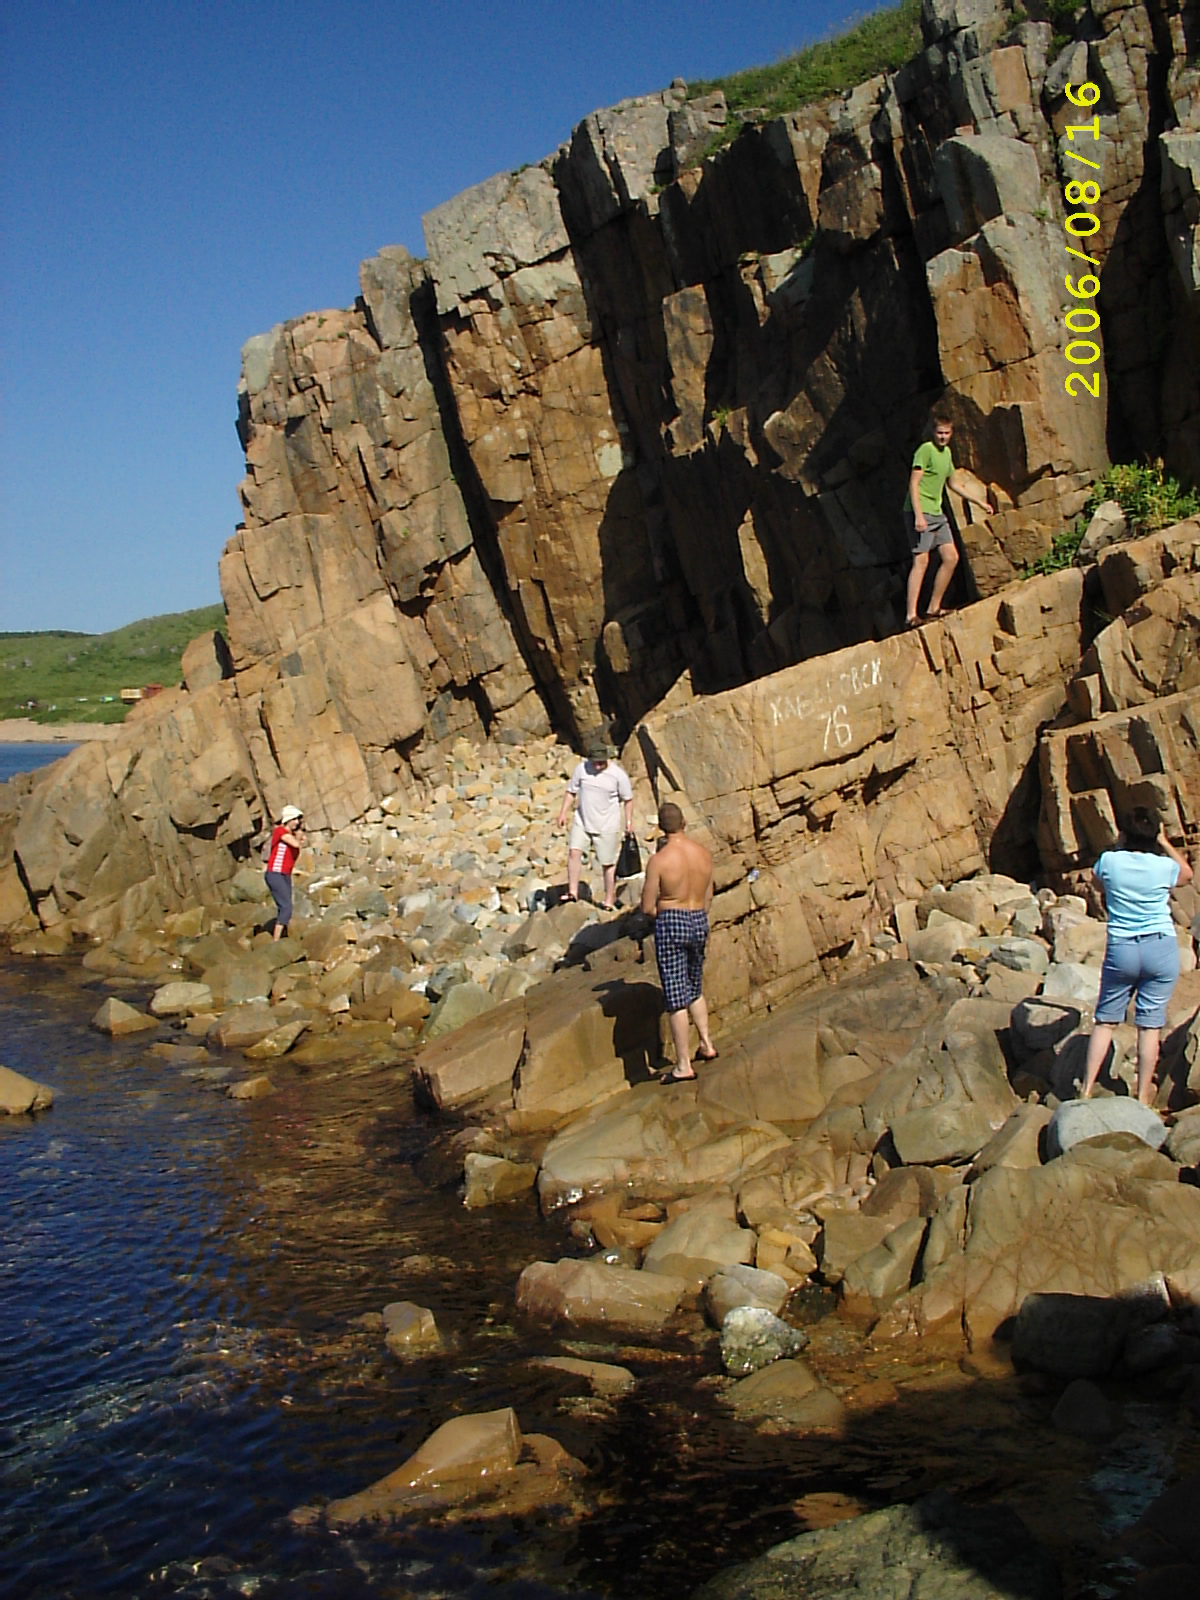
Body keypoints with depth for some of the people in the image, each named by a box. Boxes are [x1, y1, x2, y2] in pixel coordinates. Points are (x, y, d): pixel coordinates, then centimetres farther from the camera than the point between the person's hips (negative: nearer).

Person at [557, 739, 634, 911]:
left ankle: (610, 900, 15)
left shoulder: (618, 774, -10)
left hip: (607, 826, -2)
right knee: (573, 852, -14)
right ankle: (573, 892, -6)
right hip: (581, 821, 2)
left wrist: (629, 821, -4)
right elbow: (571, 792, 7)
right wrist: (563, 812, 1)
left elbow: (628, 799, 0)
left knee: (608, 863, 4)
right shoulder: (581, 768, -4)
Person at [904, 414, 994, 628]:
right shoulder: (925, 450, -10)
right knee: (921, 561, -15)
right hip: (920, 513, -9)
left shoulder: (947, 452, 16)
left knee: (951, 557, 6)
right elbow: (914, 483, -17)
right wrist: (918, 515, -26)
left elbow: (953, 484, 29)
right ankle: (910, 615, -18)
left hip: (937, 514, 9)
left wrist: (981, 503, 33)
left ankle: (934, 608, 15)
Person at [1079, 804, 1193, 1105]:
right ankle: (1143, 1097, 7)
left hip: (1120, 950, 1)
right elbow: (1187, 874, 19)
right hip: (1162, 950, 0)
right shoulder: (1164, 866, -6)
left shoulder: (1109, 861, -6)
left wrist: (1118, 845, 19)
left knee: (1105, 1020, 10)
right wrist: (1165, 843, 22)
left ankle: (1086, 1089, 9)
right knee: (1151, 1024, 3)